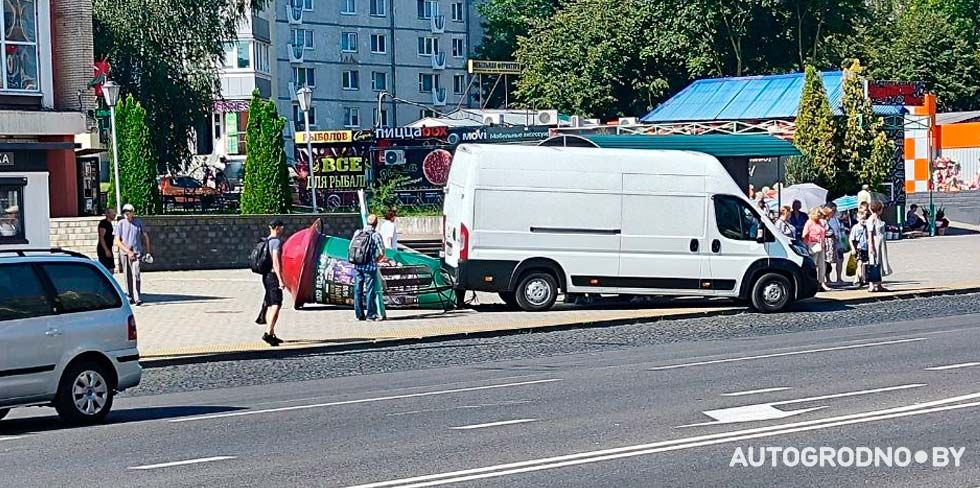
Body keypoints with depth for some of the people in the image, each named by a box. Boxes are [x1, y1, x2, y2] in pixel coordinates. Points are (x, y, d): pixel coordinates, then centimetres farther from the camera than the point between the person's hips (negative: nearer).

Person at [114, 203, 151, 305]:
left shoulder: (139, 223, 6)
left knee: (136, 275, -14)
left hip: (136, 252, -1)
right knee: (127, 277, 5)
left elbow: (145, 237, 17)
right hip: (124, 253, 1)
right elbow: (117, 241, -3)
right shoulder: (120, 224, 2)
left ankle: (137, 298, -18)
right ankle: (131, 297, 16)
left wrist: (147, 251, 14)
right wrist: (128, 251, -11)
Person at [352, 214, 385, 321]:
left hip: (357, 266, 4)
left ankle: (359, 314, 12)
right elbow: (382, 252, -9)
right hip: (370, 266, -4)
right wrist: (376, 260, 9)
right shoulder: (376, 235, -7)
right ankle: (370, 315, 3)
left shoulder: (357, 233, 5)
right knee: (369, 290, 1)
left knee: (358, 290, 9)